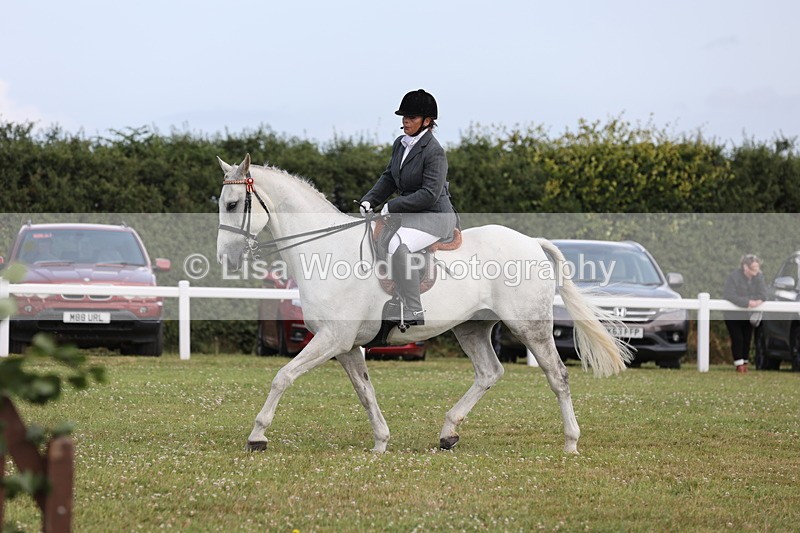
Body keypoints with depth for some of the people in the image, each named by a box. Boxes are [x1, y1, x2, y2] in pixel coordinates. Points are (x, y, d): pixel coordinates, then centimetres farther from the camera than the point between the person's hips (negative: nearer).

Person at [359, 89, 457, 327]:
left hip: (435, 216, -10)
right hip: (408, 213, 10)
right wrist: (369, 200, 0)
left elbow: (430, 194, -23)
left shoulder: (434, 151, -18)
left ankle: (413, 313, -32)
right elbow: (389, 178, 17)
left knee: (397, 245, -34)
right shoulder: (400, 144, 7)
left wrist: (392, 206, -21)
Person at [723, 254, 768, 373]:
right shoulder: (734, 277, -22)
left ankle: (744, 363, 17)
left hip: (748, 315, 5)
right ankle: (739, 365, -5)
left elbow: (762, 293, -11)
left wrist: (759, 300, -36)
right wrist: (747, 302, -37)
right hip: (733, 315, -5)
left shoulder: (759, 277, -6)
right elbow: (730, 295, -30)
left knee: (747, 340, 7)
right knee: (737, 339, -9)